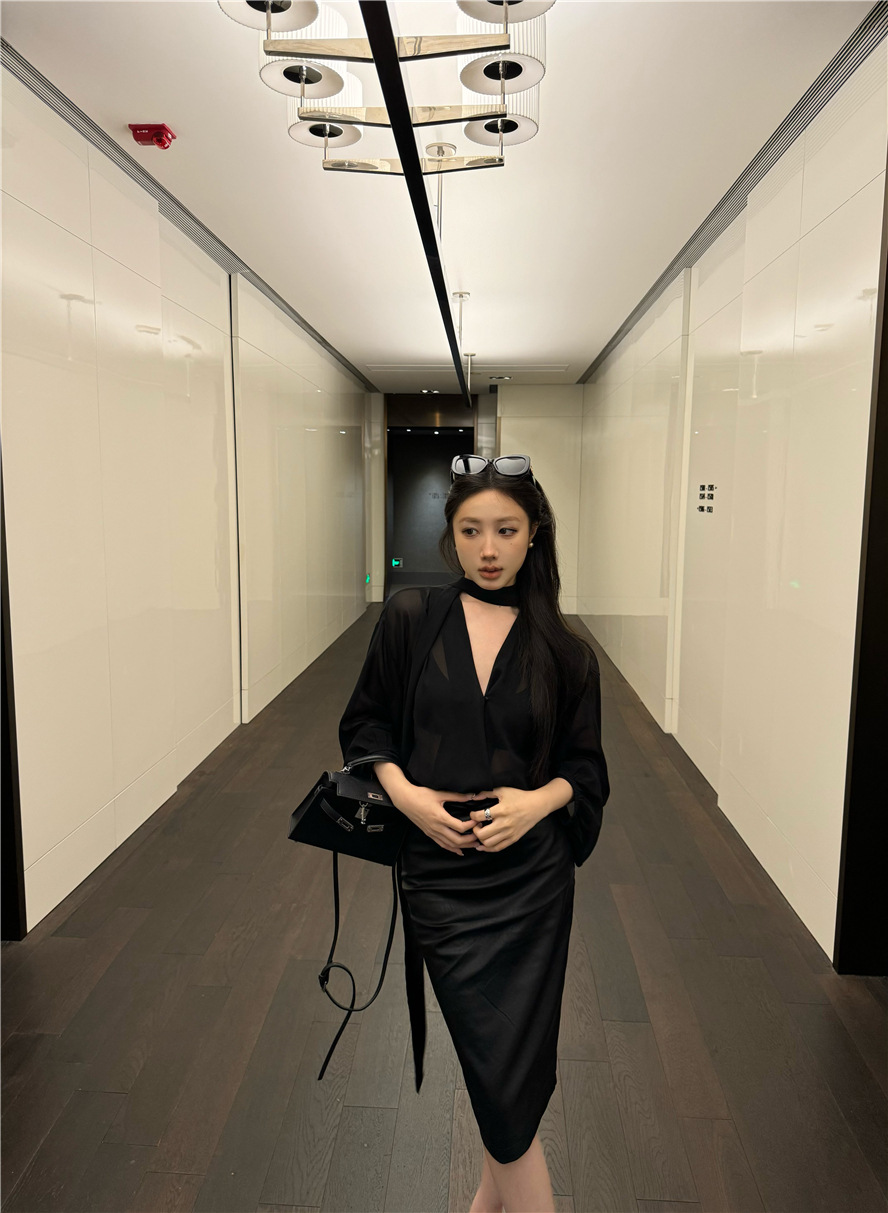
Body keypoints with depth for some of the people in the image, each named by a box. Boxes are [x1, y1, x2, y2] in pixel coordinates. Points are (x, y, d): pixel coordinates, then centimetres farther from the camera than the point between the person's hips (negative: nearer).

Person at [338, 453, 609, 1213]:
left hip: (530, 875, 1)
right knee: (499, 1070, 5)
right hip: (439, 872, -1)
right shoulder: (411, 618, -2)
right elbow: (365, 723, 5)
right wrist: (403, 790, -11)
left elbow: (584, 765, 5)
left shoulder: (563, 650, -1)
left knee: (517, 1068, 10)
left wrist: (538, 799, -14)